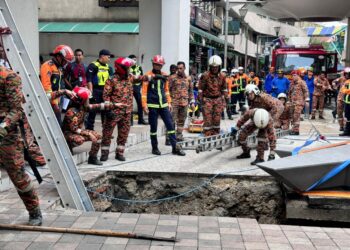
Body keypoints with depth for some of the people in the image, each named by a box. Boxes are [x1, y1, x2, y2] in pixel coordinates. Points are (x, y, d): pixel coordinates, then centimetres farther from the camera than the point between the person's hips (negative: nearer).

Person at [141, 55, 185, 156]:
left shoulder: (164, 75, 11)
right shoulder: (148, 76, -3)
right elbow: (144, 91, -6)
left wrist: (169, 102, 15)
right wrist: (144, 105, -10)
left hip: (164, 105, 4)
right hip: (152, 106, -4)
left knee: (170, 125, 1)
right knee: (153, 127, 4)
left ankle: (175, 147, 6)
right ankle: (155, 148, 17)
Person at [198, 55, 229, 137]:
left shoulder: (221, 77, 7)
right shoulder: (205, 76, -7)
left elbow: (224, 88, 16)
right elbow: (200, 88, -6)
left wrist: (226, 98, 12)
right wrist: (201, 99, -9)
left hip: (218, 99, 4)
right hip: (207, 99, -4)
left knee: (217, 118, 7)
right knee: (208, 119, -6)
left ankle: (216, 135, 17)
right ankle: (207, 135, -1)